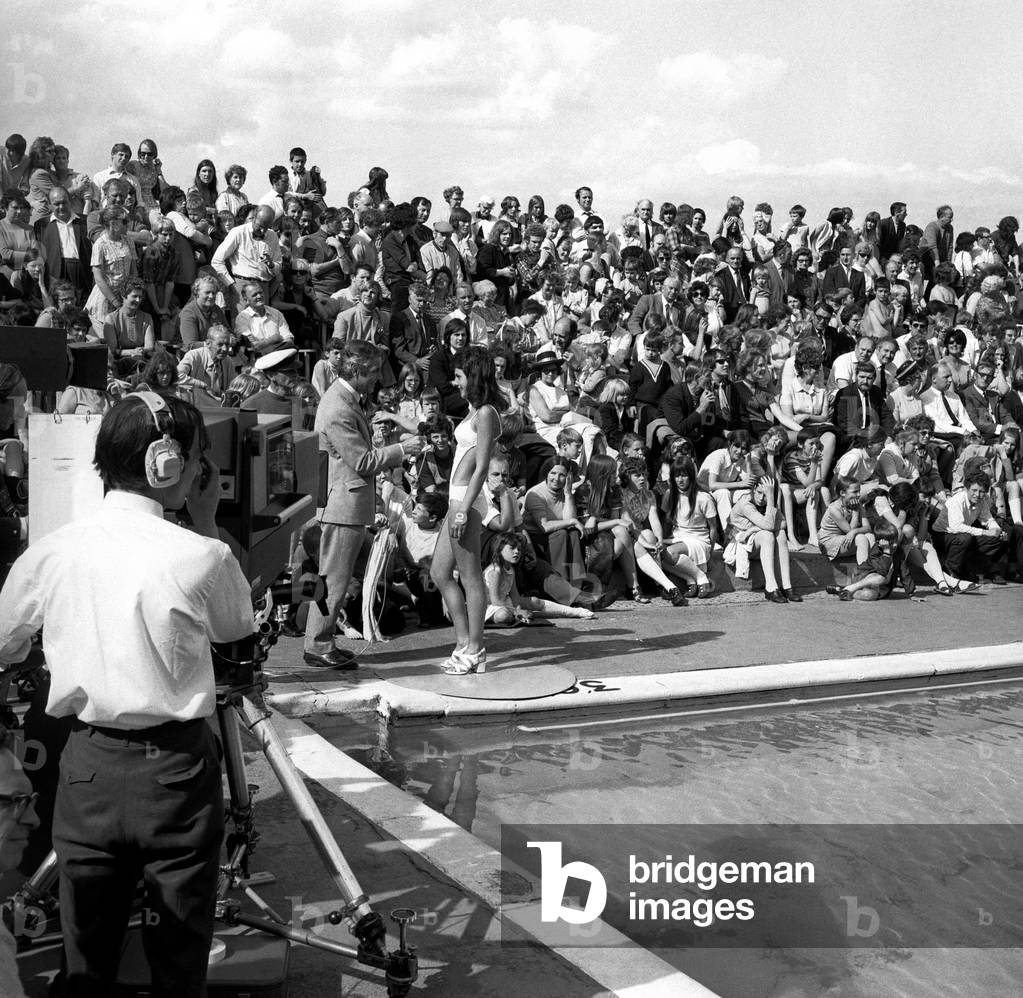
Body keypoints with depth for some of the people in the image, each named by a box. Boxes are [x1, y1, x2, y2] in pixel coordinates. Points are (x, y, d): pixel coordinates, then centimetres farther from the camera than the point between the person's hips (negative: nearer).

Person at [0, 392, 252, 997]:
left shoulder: (51, 553, -4)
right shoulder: (201, 556, -14)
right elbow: (237, 625, 7)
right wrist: (208, 522, 9)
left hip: (88, 767, 3)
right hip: (175, 769, -3)